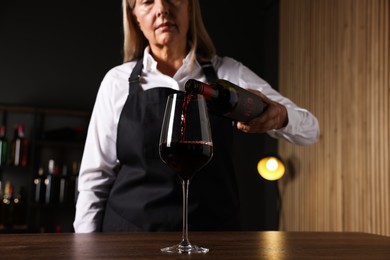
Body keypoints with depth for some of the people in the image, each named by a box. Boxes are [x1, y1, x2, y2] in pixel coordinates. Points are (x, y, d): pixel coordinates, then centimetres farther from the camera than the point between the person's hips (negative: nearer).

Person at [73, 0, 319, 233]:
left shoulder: (227, 73, -2)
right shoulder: (118, 81, -1)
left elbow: (309, 130, -5)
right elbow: (96, 176, 1)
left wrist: (279, 114, -27)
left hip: (212, 232, 0)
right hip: (130, 229, 0)